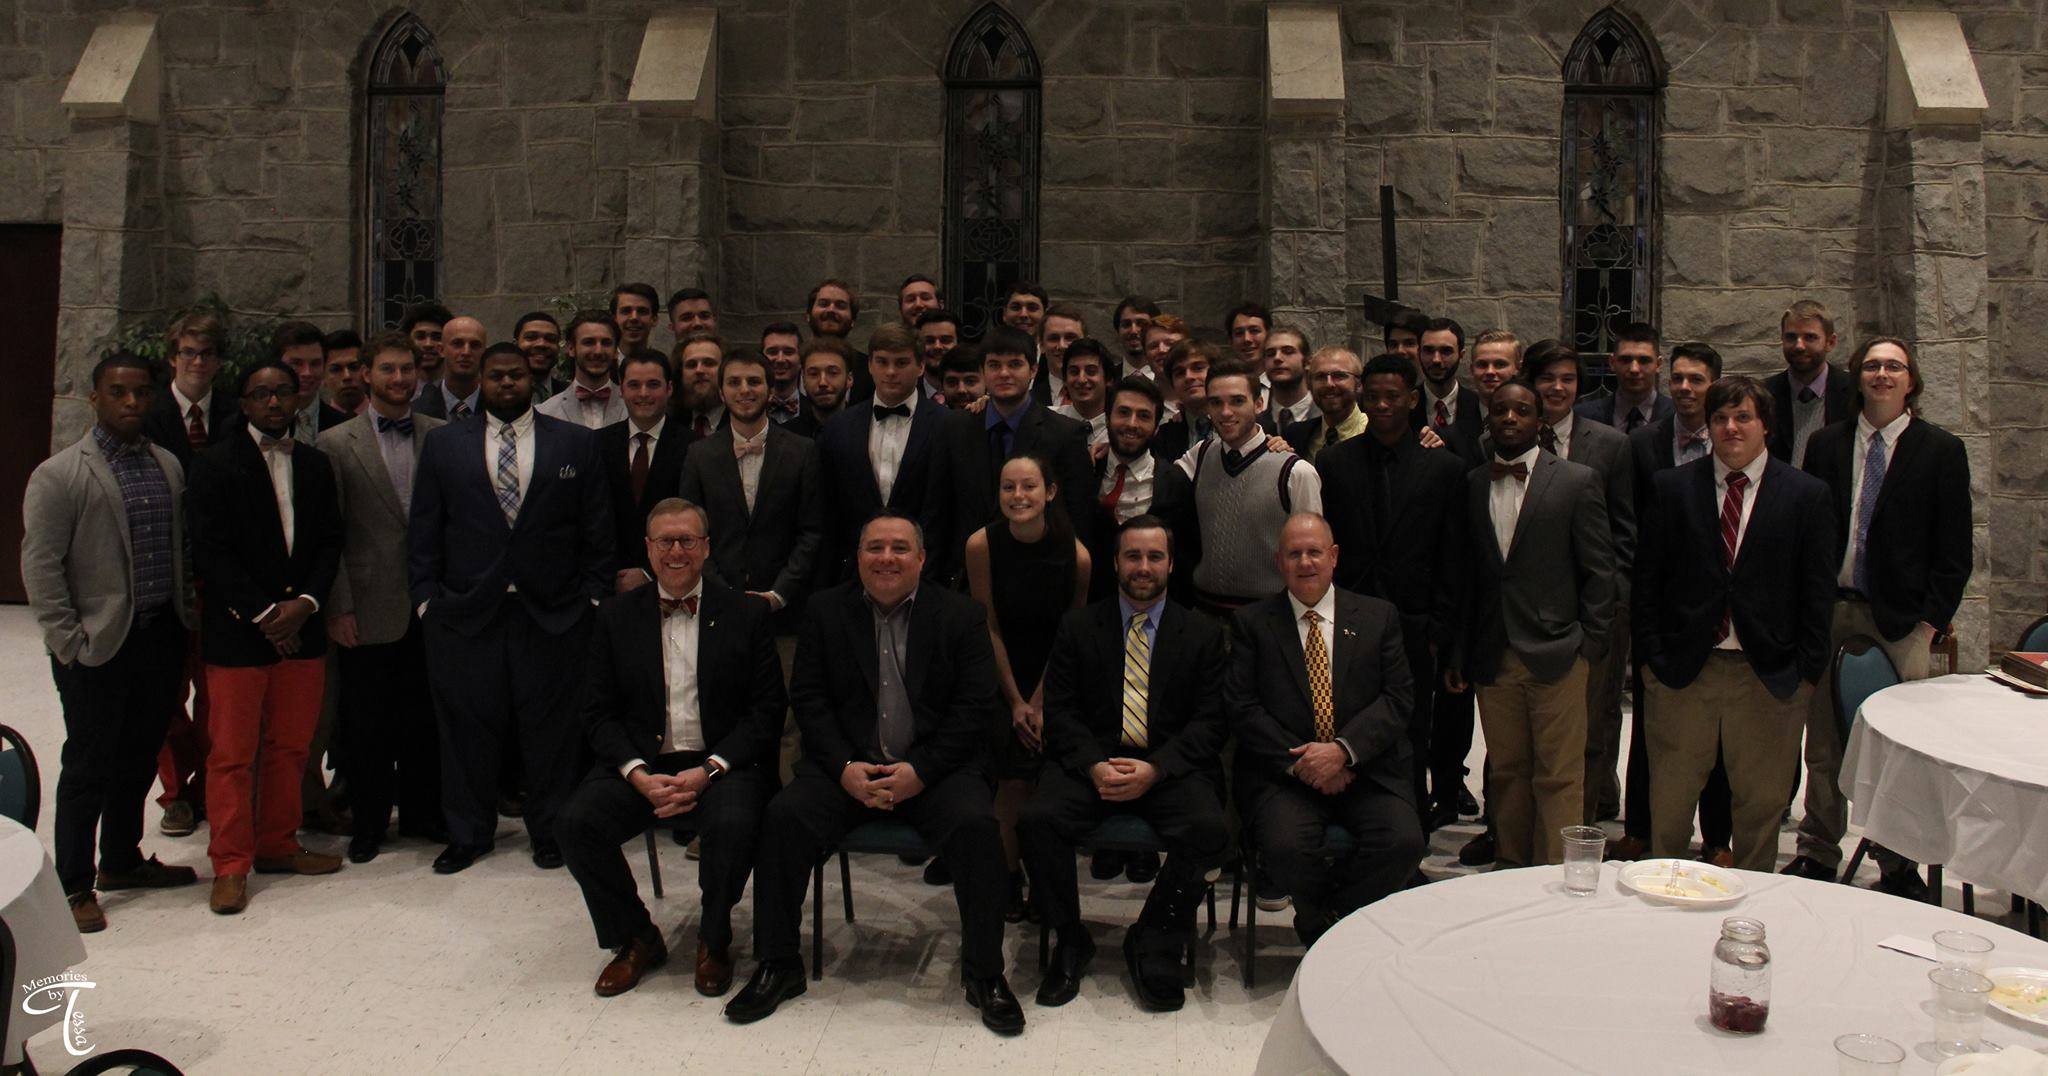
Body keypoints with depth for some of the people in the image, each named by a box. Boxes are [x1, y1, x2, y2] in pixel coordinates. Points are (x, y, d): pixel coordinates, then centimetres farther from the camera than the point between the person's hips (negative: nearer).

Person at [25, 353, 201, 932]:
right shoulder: (59, 475, -8)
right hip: (99, 646, -5)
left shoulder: (168, 466, 10)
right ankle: (74, 886, 15)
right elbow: (40, 566, -10)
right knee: (88, 767, 3)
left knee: (139, 759, 16)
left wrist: (186, 621, 11)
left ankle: (122, 860, 32)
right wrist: (69, 641, -13)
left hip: (160, 638, 5)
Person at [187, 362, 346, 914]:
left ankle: (278, 845, 24)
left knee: (291, 745, 10)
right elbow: (210, 553, -9)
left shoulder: (315, 465, 12)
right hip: (236, 632, -4)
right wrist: (263, 613, -13)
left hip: (301, 628, 4)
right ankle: (230, 865, 11)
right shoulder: (216, 464, -3)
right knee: (233, 753, 1)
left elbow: (330, 542, 9)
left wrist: (305, 602, -7)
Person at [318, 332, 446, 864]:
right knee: (365, 721, 7)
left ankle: (422, 811, 26)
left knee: (424, 715, 11)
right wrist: (339, 607, -6)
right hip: (368, 608, -2)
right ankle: (368, 821, 22)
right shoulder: (336, 443, 1)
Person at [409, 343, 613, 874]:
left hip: (553, 611, -1)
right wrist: (428, 599, 1)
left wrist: (592, 597, 0)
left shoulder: (577, 442, 7)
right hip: (465, 612, 1)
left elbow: (598, 531, 6)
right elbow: (424, 531, 8)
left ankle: (549, 831, 21)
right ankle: (468, 835, 23)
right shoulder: (444, 443, 10)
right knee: (468, 727, 8)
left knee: (550, 727, 5)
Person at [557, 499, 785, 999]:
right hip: (640, 764, 3)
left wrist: (708, 771, -15)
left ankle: (714, 942, -4)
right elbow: (599, 712, 6)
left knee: (733, 825, -33)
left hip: (721, 764, -2)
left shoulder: (745, 614, 4)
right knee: (575, 822, -23)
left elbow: (768, 709, -1)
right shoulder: (615, 616, 10)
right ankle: (635, 939, 1)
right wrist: (638, 773, -12)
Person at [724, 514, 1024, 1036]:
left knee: (976, 825, -29)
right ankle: (778, 966, -5)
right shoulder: (826, 610, 9)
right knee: (784, 816, -24)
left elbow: (977, 706, -2)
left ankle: (984, 973, -11)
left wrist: (920, 771, -14)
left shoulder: (960, 615, 4)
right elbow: (807, 697, 4)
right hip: (847, 764, 2)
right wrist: (844, 767, -12)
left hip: (934, 767, -1)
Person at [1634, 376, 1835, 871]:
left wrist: (1806, 670, -3)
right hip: (1685, 667, 0)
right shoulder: (1672, 487, 5)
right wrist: (1653, 657, -1)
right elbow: (1647, 580, 5)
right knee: (1668, 802, 5)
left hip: (1769, 676, 0)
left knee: (1762, 803, 10)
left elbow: (1818, 593, 3)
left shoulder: (1807, 494, 4)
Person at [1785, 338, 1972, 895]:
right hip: (1830, 611, 2)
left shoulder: (1941, 450, 4)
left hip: (1902, 618, -2)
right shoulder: (1826, 444, 10)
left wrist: (1931, 621, -6)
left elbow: (1955, 549, 2)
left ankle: (1897, 864, 12)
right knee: (1823, 745, 7)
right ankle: (1818, 854, 18)